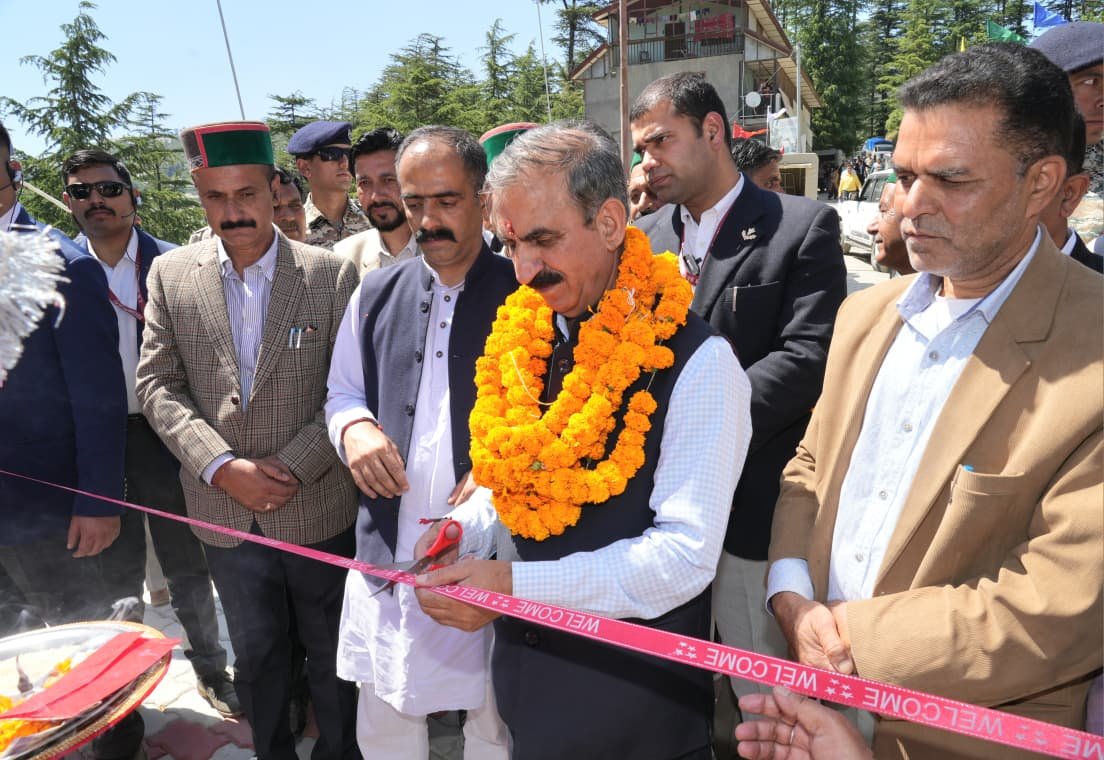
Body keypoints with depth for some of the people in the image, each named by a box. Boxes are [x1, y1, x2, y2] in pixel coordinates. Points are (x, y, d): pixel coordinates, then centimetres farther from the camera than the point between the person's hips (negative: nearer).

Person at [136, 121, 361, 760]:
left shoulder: (332, 274, -8)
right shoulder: (170, 275, 1)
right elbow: (158, 384, -1)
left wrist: (289, 467, -16)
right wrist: (222, 466, -13)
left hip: (317, 507, -2)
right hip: (224, 509, 2)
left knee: (332, 650, 16)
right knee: (255, 652, 20)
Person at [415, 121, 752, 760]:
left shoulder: (695, 362, -19)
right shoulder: (523, 334, 0)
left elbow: (686, 556, -22)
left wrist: (516, 584, -24)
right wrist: (464, 529, -9)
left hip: (631, 691, -5)